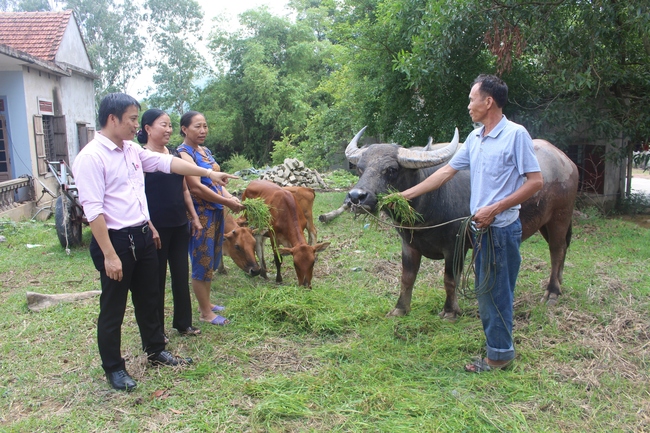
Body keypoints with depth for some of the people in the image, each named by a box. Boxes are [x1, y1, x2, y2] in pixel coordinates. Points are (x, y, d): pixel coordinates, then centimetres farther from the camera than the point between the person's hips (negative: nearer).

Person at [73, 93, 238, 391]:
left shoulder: (132, 149, 8)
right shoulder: (90, 157, -16)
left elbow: (167, 162, 16)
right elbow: (93, 210, -20)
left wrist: (208, 173, 16)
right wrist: (109, 255, -22)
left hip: (142, 235, 8)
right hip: (114, 240, -8)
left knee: (148, 299, 20)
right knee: (113, 309, 7)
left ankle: (156, 352, 37)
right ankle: (113, 369, 24)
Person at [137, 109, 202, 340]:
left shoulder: (174, 154, 11)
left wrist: (194, 217, 13)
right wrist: (150, 227, -19)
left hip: (180, 225, 6)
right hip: (157, 227, -6)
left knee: (181, 274, 13)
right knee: (157, 278, 6)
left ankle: (183, 322, 27)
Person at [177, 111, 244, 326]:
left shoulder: (205, 151, 13)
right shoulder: (184, 153, -13)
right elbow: (196, 187, -21)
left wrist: (231, 196, -5)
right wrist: (227, 202, -18)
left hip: (216, 212, 9)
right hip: (200, 213, -9)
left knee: (211, 260, 17)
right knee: (202, 262, 1)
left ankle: (206, 302, 32)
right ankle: (206, 312, 12)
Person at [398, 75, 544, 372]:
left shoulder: (516, 134, -11)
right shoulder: (475, 138, 11)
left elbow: (536, 182, -12)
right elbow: (446, 172, 15)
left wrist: (495, 208, -18)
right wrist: (405, 195, 12)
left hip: (502, 228, -8)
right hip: (482, 228, 8)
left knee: (496, 293, 2)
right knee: (486, 291, 15)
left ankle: (499, 355, 17)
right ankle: (499, 347, 30)